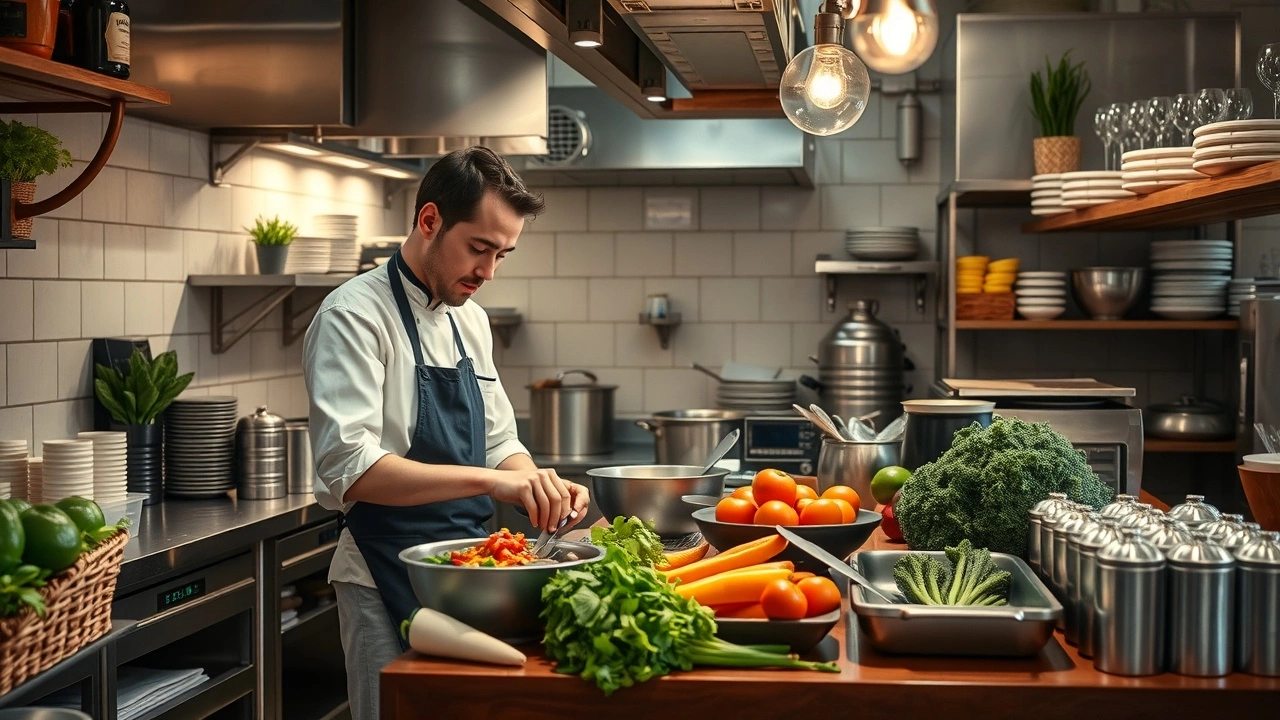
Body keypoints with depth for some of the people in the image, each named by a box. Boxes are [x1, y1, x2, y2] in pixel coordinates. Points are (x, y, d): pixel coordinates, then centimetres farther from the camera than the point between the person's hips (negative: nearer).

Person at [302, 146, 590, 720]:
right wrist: (489, 479, -32)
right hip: (390, 581, -8)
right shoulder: (355, 315, -14)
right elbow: (348, 468, -25)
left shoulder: (470, 321, 11)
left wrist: (541, 486, -4)